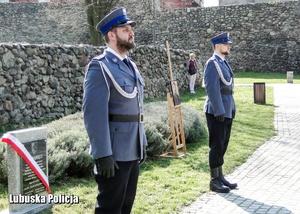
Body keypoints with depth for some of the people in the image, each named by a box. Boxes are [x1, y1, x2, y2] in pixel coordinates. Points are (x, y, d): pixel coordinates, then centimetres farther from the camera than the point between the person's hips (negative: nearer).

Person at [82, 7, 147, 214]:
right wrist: (103, 154, -24)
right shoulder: (99, 67, -14)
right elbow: (94, 114, -20)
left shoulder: (130, 65, 13)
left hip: (132, 150, 8)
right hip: (113, 152, -8)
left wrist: (142, 143, 18)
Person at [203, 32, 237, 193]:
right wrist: (219, 111, -22)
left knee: (222, 145, 14)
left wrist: (231, 108, 16)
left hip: (226, 111, 9)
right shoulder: (212, 63, -12)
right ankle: (214, 181, 6)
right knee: (216, 146, -2)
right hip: (217, 112, -9)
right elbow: (212, 89, -19)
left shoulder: (224, 63, 17)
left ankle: (220, 177, 23)